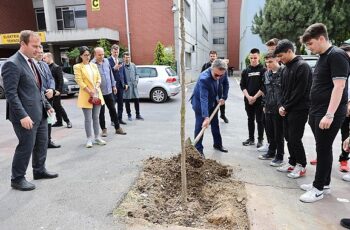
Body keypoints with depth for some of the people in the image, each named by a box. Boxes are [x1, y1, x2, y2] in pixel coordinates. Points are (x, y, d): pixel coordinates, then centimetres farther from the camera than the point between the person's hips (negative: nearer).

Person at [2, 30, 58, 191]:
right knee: (26, 146, 2)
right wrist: (22, 116, -24)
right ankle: (17, 179, 20)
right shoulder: (12, 64, -15)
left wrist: (46, 105, 16)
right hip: (26, 115, -9)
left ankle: (39, 171, 35)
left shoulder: (31, 62, 12)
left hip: (39, 112, 9)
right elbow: (11, 94, -19)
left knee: (42, 144, 17)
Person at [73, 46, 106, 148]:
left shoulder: (94, 65, 12)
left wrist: (96, 89, -9)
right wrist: (91, 93, -14)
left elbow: (99, 79, 9)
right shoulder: (77, 67, -3)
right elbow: (80, 82, -10)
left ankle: (97, 137, 17)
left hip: (97, 94, 5)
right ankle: (89, 139, 8)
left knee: (96, 117, 10)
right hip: (86, 95, -4)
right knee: (88, 119, -1)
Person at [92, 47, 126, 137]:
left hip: (109, 91, 4)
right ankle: (104, 129, 21)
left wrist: (113, 85, 14)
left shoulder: (106, 61, 5)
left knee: (113, 110, 10)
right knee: (101, 112, 7)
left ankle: (117, 128, 20)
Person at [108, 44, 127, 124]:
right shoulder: (108, 60, -5)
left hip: (120, 84, 6)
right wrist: (114, 68, -26)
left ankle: (120, 118, 18)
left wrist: (125, 83, 12)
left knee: (120, 103, 9)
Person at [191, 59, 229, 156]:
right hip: (199, 102, -6)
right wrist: (206, 117, -50)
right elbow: (203, 99, -44)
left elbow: (225, 83, 3)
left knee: (215, 123, 17)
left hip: (213, 102, 6)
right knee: (200, 125, -6)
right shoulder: (204, 78, -38)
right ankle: (198, 149, 5)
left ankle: (218, 144, 33)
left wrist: (223, 97, -8)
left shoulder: (223, 72, -18)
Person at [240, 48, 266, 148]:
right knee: (250, 119, 12)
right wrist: (248, 96, -9)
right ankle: (251, 138, 22)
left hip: (259, 99, -3)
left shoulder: (263, 70, -2)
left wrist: (255, 97, -12)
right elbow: (242, 85, 4)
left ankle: (260, 140, 14)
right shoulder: (245, 71, 7)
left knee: (259, 120, 3)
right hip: (248, 100, 3)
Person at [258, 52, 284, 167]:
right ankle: (271, 152, 32)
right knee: (269, 132, 16)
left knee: (279, 134, 4)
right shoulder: (266, 74, 10)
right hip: (268, 108, 7)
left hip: (279, 109, -6)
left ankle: (279, 156, 17)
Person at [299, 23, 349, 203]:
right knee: (323, 148, 14)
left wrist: (329, 115, -24)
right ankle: (324, 183, 26)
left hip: (329, 114, -9)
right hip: (317, 112, 9)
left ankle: (319, 188, 11)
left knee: (323, 149, -1)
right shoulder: (322, 57, 15)